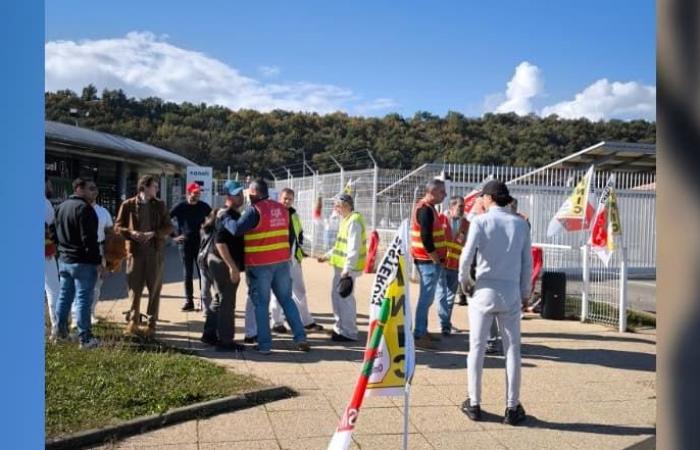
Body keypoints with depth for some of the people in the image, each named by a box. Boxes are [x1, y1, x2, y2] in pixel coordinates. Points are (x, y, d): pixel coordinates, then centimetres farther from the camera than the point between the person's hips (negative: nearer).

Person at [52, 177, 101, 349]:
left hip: (64, 259, 9)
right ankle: (85, 338, -2)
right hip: (83, 262, -9)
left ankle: (60, 330, 27)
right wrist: (97, 261, -18)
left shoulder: (61, 207, 14)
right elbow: (89, 239, -21)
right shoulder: (84, 208, -17)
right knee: (83, 299, -5)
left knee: (64, 295, 18)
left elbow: (57, 233, 20)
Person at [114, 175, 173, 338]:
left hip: (155, 251, 1)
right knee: (134, 288, 5)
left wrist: (153, 234, -14)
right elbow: (118, 227, 4)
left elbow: (168, 227, 3)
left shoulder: (160, 205, 5)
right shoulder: (128, 205, 1)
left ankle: (151, 324, 13)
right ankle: (133, 322, 18)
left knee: (154, 289, 4)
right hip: (135, 251, -1)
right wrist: (131, 233, -15)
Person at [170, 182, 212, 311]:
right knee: (188, 274, 5)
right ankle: (188, 301, 11)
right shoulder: (180, 207, -3)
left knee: (202, 272, 1)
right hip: (185, 244, -1)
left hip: (201, 243, 1)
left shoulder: (204, 206, 3)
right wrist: (173, 236, -11)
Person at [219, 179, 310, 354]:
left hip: (259, 264, -5)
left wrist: (224, 218, -5)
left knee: (261, 304, 5)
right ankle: (300, 338, 11)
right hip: (282, 262, 6)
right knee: (287, 300, 14)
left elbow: (237, 229, -20)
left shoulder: (254, 210, -12)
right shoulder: (282, 209, 10)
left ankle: (265, 344, 6)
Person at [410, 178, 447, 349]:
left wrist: (437, 259, 16)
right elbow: (426, 238, -23)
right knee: (426, 298, -7)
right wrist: (437, 260, -15)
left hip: (427, 260, 10)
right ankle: (419, 335, -3)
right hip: (429, 261, -10)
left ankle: (422, 331, 24)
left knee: (426, 297, 16)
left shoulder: (424, 207, 16)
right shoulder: (426, 209, -16)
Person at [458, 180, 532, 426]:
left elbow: (467, 254, -14)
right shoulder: (520, 224, 3)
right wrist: (524, 291, 15)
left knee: (477, 348, 9)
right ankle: (512, 407, 13)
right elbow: (527, 262, 5)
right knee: (512, 350, 9)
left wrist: (463, 279, 3)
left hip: (484, 291, -2)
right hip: (511, 293, 2)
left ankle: (474, 404, 16)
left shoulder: (481, 221, -5)